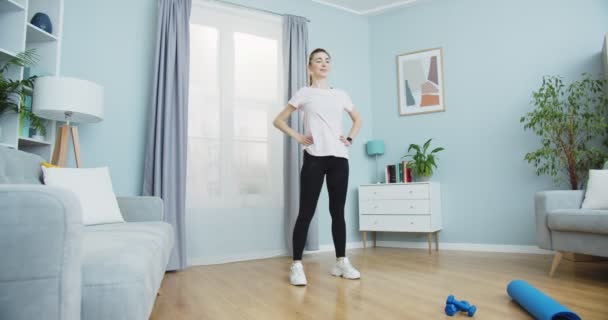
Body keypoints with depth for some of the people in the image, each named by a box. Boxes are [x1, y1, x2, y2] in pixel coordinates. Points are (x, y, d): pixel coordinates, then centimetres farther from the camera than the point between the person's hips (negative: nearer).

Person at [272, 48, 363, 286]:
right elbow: (278, 120, 7)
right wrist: (298, 137, -4)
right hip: (314, 158, -3)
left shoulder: (341, 94, 15)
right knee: (306, 212, -4)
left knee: (338, 211, 7)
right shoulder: (304, 93, 6)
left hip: (339, 158, 4)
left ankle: (341, 262, 18)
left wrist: (350, 139, 12)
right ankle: (296, 265, 4)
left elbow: (358, 119, 28)